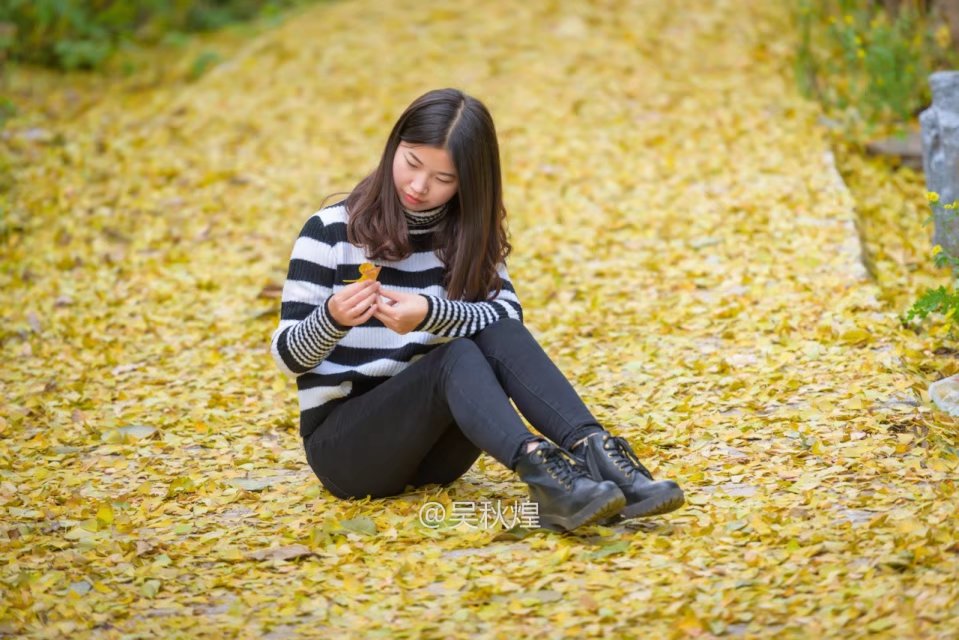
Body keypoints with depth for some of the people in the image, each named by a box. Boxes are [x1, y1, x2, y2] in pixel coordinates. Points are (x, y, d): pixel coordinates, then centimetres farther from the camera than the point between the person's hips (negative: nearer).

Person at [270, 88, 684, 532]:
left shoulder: (467, 233, 4)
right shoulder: (331, 231, -8)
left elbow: (508, 317, -15)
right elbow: (288, 356, -9)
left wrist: (432, 314, -34)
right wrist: (332, 318, -31)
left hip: (432, 446, 4)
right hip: (341, 443, -4)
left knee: (500, 335, -24)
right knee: (456, 356, -31)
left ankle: (596, 455, -41)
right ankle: (540, 474, -54)